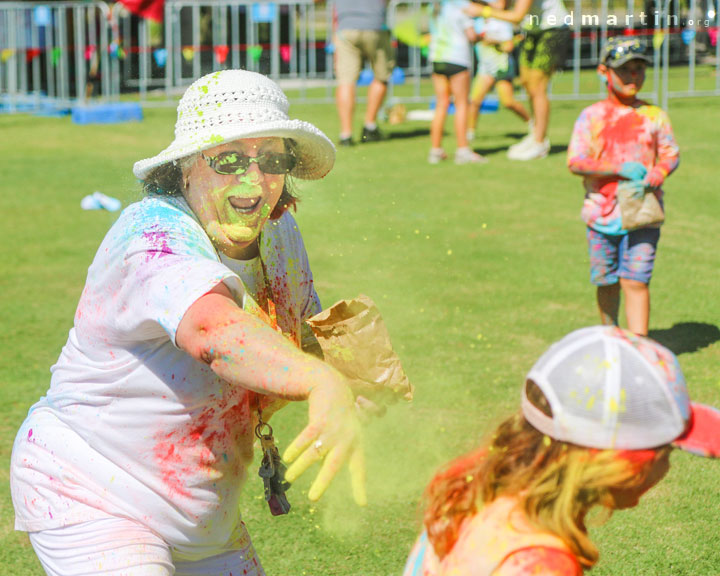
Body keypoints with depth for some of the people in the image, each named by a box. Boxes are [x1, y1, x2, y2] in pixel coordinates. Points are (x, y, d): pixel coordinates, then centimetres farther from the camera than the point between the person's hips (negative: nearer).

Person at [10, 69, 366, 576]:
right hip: (91, 505, -8)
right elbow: (212, 328, -50)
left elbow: (302, 338, 7)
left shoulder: (276, 231, -1)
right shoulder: (154, 243, -29)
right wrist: (323, 383, -67)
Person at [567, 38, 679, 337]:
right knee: (607, 282, 12)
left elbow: (671, 154, 4)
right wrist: (621, 168, -19)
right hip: (602, 210, 1)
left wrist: (654, 177, -18)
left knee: (635, 281, -10)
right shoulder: (591, 116, 0)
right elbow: (575, 162, -8)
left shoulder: (654, 116, 5)